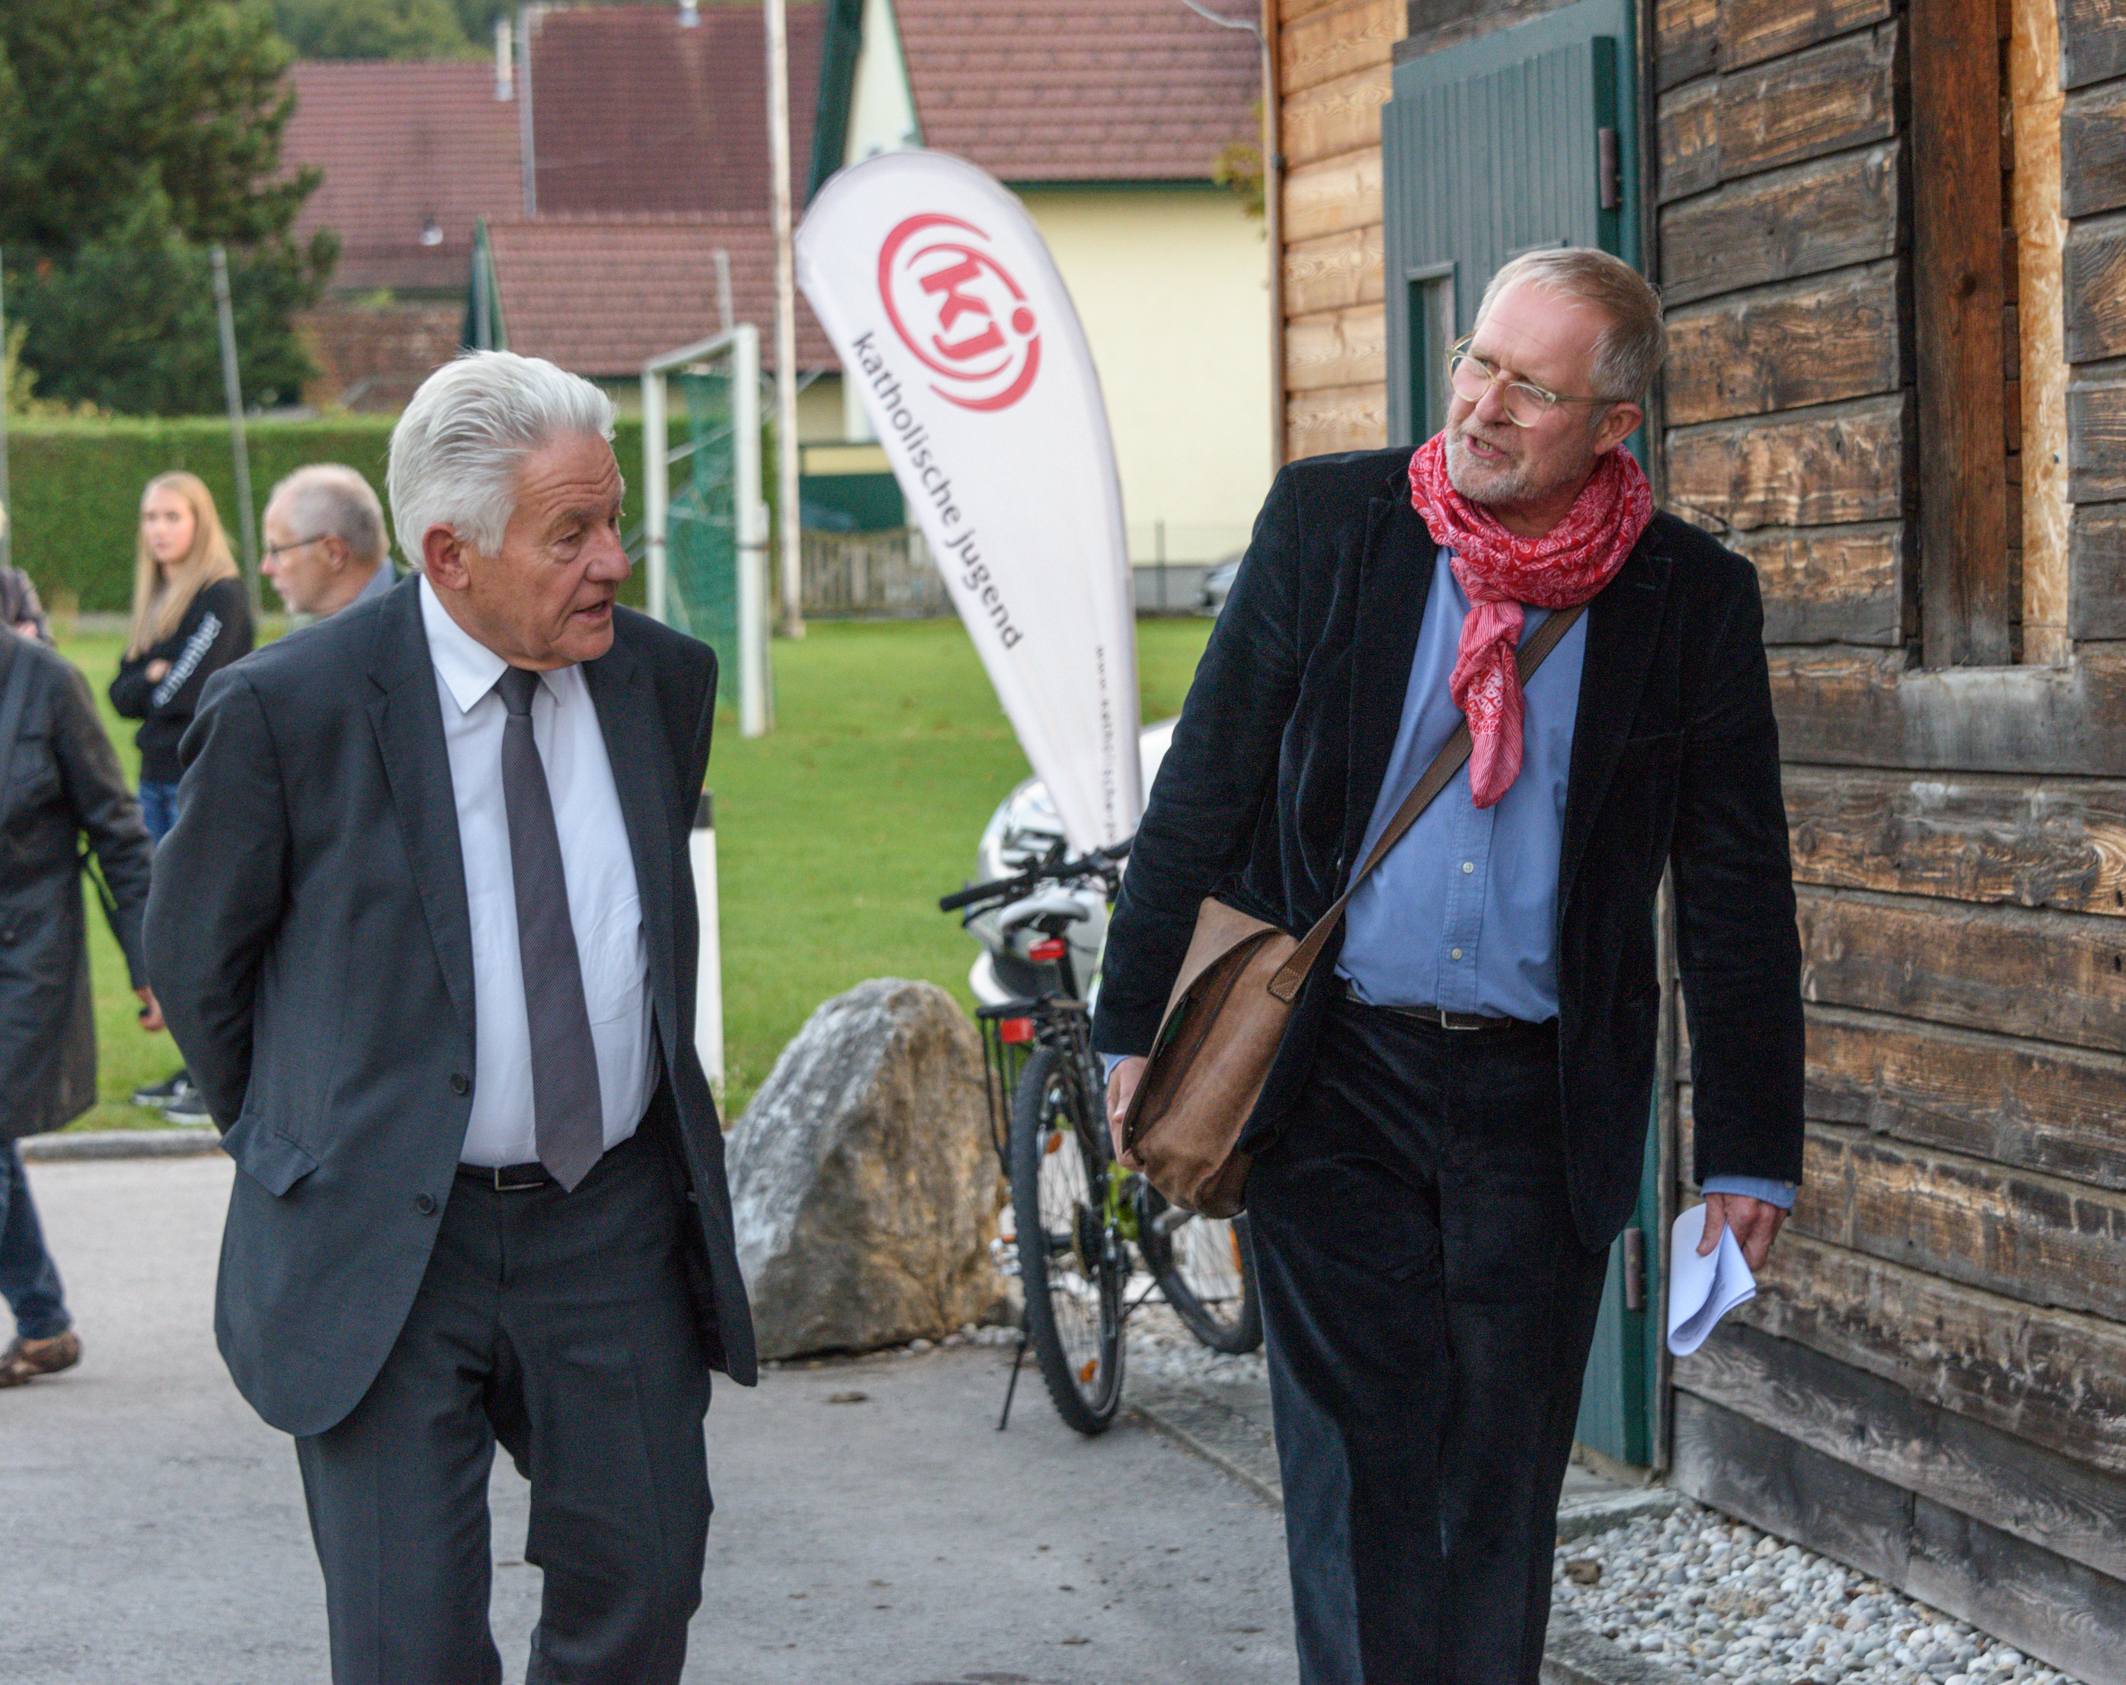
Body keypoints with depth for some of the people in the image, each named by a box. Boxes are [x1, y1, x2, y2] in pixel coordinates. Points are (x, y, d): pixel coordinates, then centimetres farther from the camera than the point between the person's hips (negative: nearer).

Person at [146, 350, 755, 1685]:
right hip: (384, 1245, -4)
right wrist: (302, 1144, 9)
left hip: (618, 1224, 4)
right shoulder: (287, 710, -13)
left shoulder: (665, 679, 2)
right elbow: (194, 957, 1)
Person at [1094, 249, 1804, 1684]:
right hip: (1336, 1080, 0)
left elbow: (1739, 896, 3)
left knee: (1506, 1483, 8)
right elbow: (1204, 788, 4)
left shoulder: (1695, 600, -2)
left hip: (1542, 1104, 1)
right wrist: (1136, 1027, 4)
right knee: (1363, 1465, -2)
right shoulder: (1328, 522, -2)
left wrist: (1751, 1156, 3)